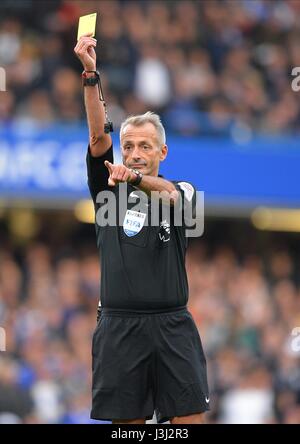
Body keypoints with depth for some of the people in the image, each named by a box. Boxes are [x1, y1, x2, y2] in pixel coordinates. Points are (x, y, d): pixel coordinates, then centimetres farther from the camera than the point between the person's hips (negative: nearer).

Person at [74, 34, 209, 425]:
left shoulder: (183, 191, 9)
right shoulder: (107, 189, 10)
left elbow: (169, 192, -16)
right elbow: (98, 135, -4)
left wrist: (134, 178, -38)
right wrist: (91, 74, -18)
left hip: (173, 325, 0)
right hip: (120, 324, 0)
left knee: (190, 418, -5)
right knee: (126, 422, 2)